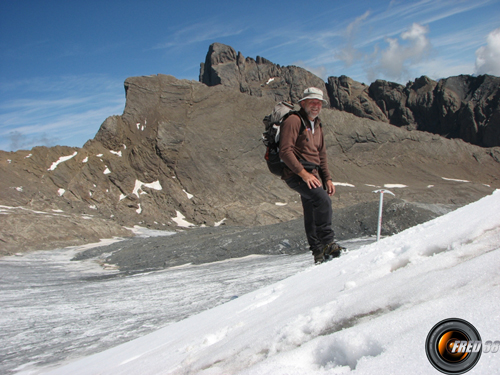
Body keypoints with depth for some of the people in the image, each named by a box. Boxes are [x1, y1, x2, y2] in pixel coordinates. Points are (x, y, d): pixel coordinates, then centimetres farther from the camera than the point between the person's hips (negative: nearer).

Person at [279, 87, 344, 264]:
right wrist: (303, 172, -22)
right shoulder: (294, 121, -7)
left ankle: (319, 252, 19)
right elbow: (285, 151, -17)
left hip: (311, 175, 9)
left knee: (312, 214, 12)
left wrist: (327, 179, 16)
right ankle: (327, 243, -23)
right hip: (296, 174, -9)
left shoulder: (316, 125, 22)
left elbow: (321, 155, 26)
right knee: (323, 200, -26)